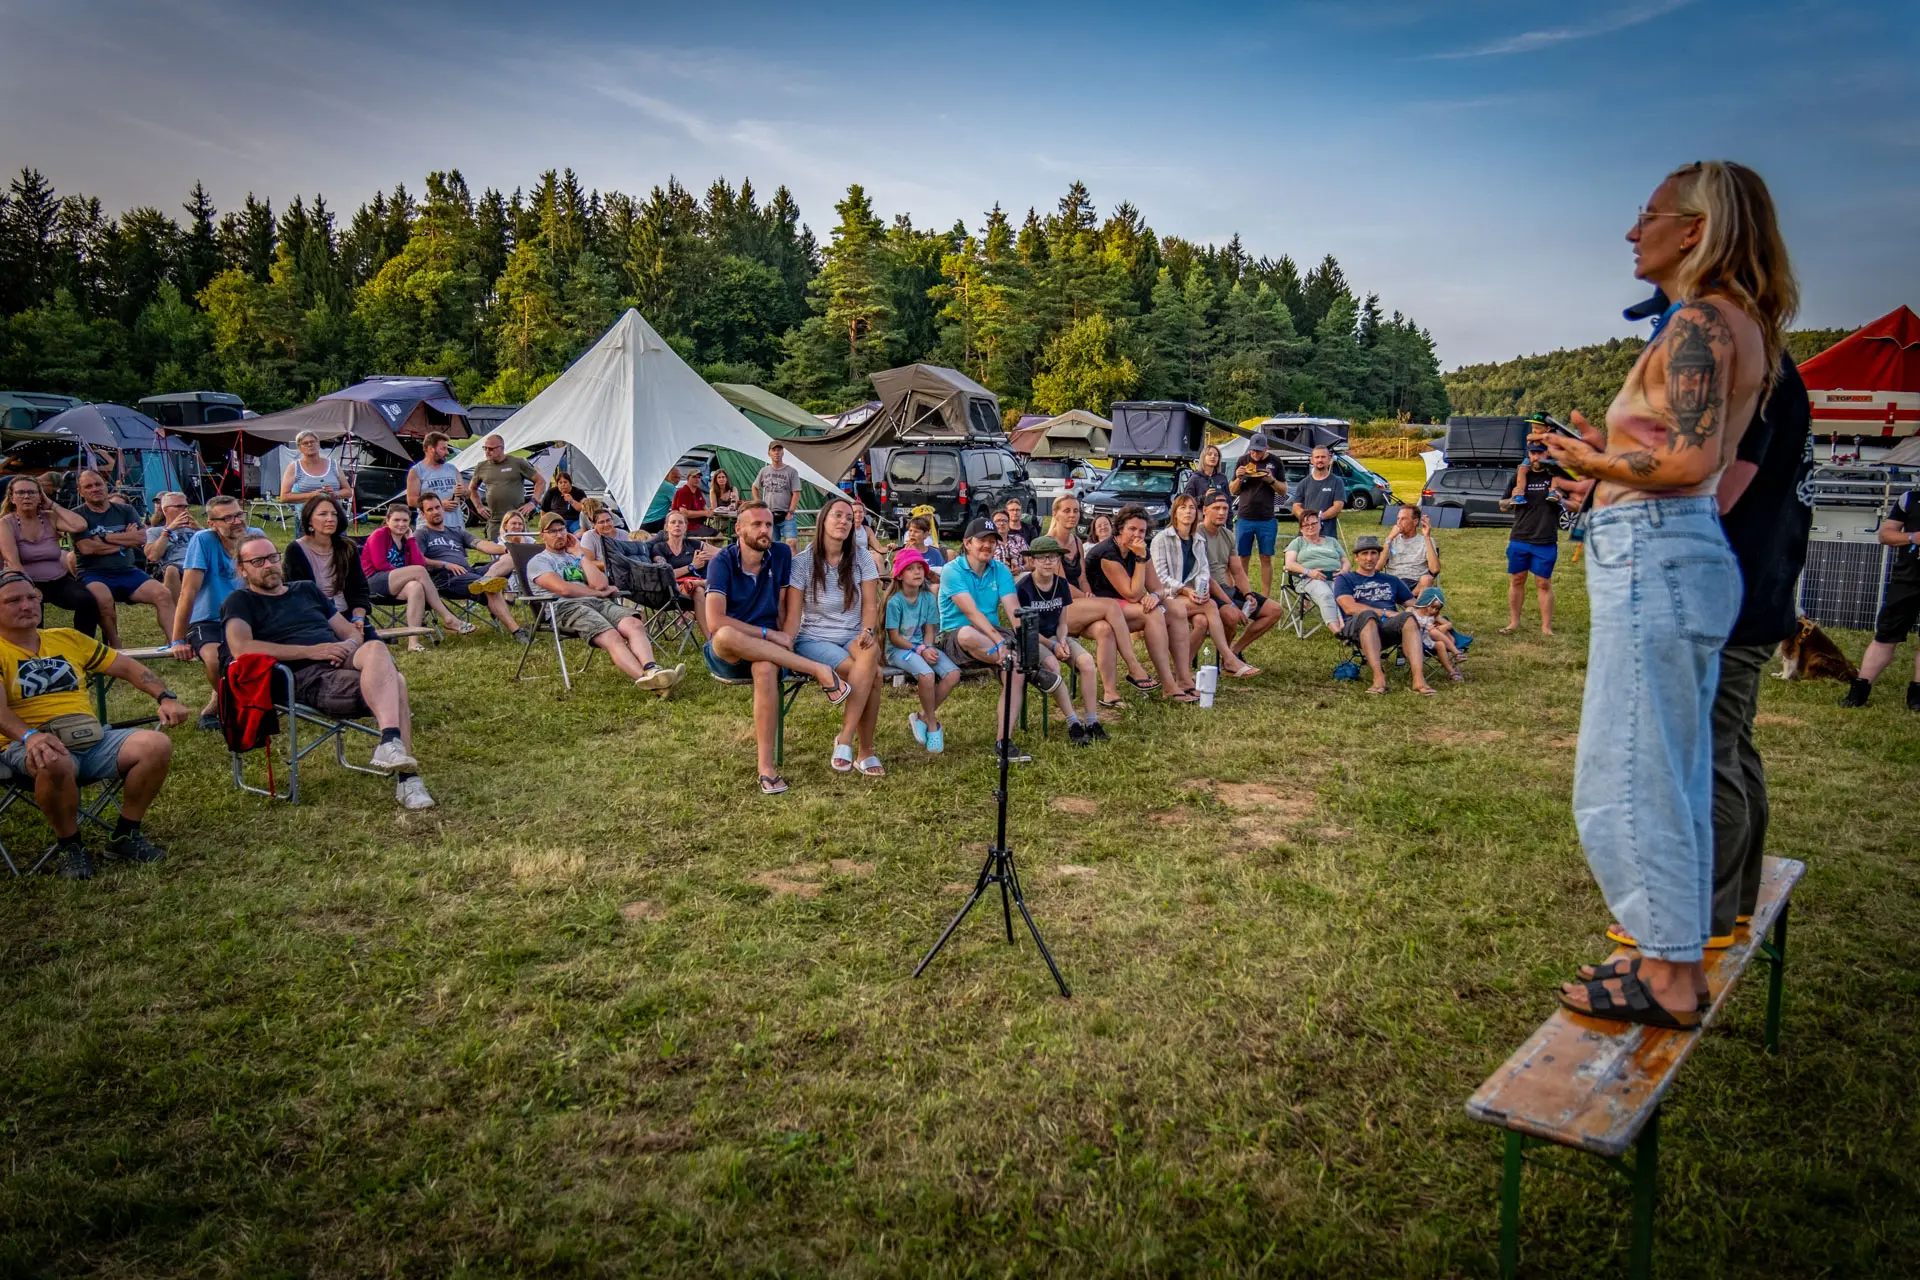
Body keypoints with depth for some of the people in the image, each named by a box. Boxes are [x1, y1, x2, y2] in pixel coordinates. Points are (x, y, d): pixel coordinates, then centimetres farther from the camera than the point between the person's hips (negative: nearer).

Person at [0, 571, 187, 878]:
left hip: (93, 738, 5)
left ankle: (125, 836, -4)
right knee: (55, 764, -40)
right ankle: (69, 847, -13)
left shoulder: (67, 638, 21)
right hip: (32, 746, -5)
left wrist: (165, 698, 4)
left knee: (157, 745, -20)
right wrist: (30, 736, -35)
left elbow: (127, 667, 22)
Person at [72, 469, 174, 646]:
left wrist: (105, 537, -8)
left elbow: (141, 538, -3)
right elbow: (86, 547, -13)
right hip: (94, 574, -4)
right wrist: (125, 540, -5)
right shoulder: (77, 515, 2)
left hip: (127, 572, 4)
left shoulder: (125, 510, 12)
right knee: (103, 599, -37)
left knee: (162, 593, -22)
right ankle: (115, 649, -20)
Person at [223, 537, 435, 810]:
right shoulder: (241, 603, 14)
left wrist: (350, 644, 1)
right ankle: (406, 775, -41)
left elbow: (351, 632, 29)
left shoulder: (306, 590, 31)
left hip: (344, 662, 5)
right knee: (389, 681, -34)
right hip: (306, 677, -5)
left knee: (375, 648, -34)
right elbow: (240, 648, -7)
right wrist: (312, 651, -11)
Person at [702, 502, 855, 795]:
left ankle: (766, 767, -36)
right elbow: (715, 621, -20)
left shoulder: (781, 555, 3)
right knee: (725, 636, -40)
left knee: (766, 668, -38)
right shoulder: (723, 562, -9)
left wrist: (785, 639, -9)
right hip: (725, 657, -2)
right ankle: (820, 671, -33)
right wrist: (769, 635, -19)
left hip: (767, 651, 2)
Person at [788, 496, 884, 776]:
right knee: (873, 674, -30)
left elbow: (870, 604, 3)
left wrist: (868, 631, -17)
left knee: (870, 652, -35)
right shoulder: (802, 562, -2)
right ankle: (865, 751, -17)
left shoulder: (861, 559, 6)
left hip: (853, 637, 3)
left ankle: (845, 739, -26)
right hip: (813, 639, -3)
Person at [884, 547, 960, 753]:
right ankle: (933, 725, -11)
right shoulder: (895, 601, -11)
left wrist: (928, 647, -14)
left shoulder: (928, 597, 4)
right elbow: (894, 637, -11)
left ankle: (922, 716, -2)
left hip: (923, 647, 6)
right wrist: (920, 650, -19)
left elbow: (929, 630, 7)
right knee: (927, 674, -34)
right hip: (898, 650, -6)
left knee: (953, 674, -21)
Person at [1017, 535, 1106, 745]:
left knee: (1086, 660, -24)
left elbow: (1062, 622, 9)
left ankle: (1092, 721, -20)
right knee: (1051, 664, -36)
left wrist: (1062, 641, -12)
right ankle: (1073, 724, -31)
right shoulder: (1023, 588, -11)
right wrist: (1052, 646, -19)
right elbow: (1025, 627, -10)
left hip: (1055, 636, 5)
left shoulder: (1061, 584, 4)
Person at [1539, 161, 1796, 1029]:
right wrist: (1610, 452, 18)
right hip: (1686, 554, 11)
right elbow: (1707, 462, 18)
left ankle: (1669, 982, 6)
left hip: (1653, 555, -11)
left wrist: (1591, 460, -6)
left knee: (1625, 781, -4)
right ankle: (1676, 962, 25)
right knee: (1673, 775, 15)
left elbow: (1689, 461, -20)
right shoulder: (1742, 327, 19)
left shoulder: (1700, 321, -11)